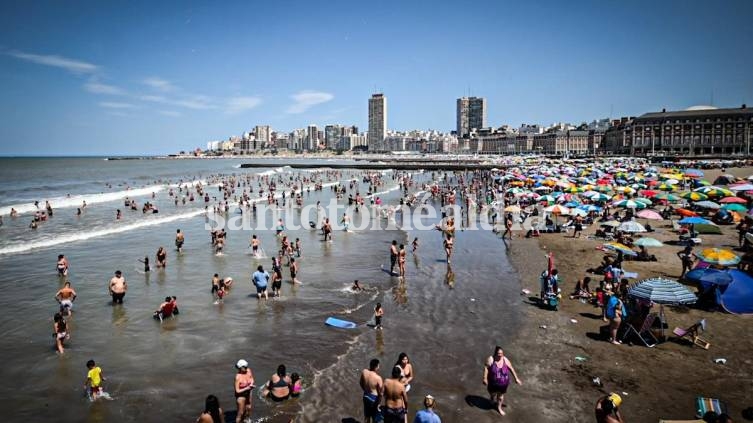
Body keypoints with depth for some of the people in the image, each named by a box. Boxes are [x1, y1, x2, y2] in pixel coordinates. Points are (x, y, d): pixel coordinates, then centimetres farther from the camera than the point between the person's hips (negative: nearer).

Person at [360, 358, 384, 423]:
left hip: (366, 396, 6)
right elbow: (380, 393, -20)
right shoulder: (378, 378, -29)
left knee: (367, 416, 25)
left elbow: (361, 383, 4)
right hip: (374, 398, -5)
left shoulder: (364, 372, -14)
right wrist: (378, 403, -4)